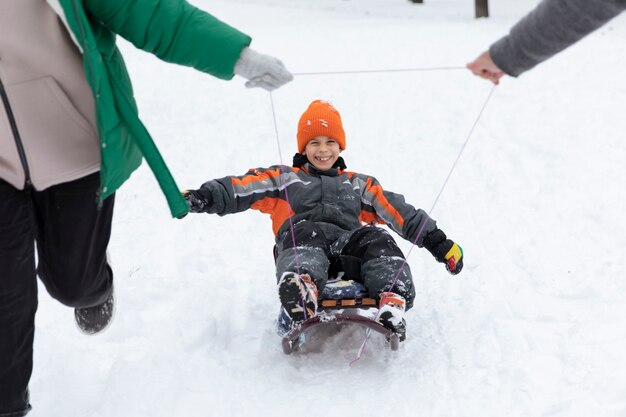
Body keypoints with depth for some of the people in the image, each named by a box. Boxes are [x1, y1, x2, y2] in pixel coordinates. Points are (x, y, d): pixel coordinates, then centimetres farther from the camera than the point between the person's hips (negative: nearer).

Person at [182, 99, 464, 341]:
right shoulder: (283, 179, 28)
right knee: (307, 233, -38)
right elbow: (238, 189, 12)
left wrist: (439, 243, 16)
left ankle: (392, 307, -51)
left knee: (378, 240, -29)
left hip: (350, 246, 3)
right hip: (303, 242, -3)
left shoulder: (360, 185, 35)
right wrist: (202, 198, -7)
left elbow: (401, 213, 26)